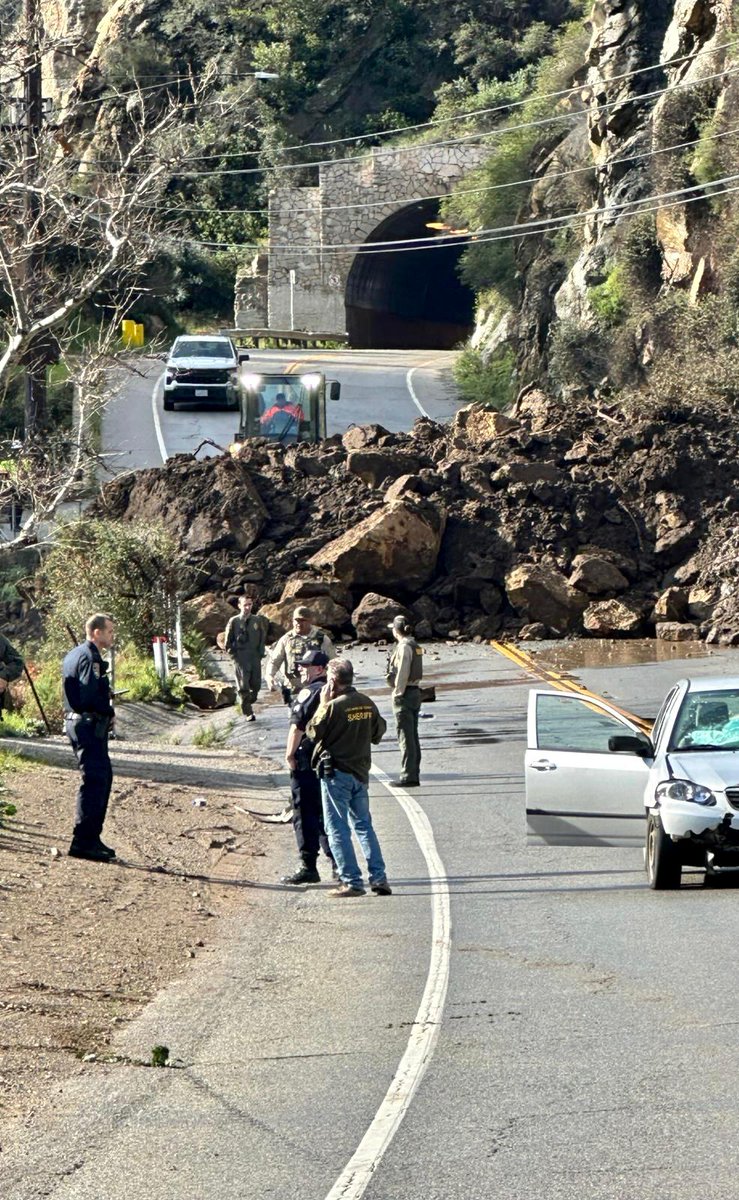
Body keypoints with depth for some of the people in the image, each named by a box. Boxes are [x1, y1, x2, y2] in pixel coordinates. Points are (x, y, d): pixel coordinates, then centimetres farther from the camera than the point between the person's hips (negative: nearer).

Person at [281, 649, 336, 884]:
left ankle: (308, 867, -3)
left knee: (305, 815, -3)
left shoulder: (308, 692, -13)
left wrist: (290, 754, -9)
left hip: (307, 761, -8)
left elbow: (298, 726, -18)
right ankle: (339, 863, 16)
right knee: (326, 813, 16)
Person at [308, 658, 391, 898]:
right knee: (364, 825, 15)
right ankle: (379, 877, 8)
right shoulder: (368, 704, 1)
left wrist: (323, 704, -2)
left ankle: (351, 881, -4)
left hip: (336, 772, -6)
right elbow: (378, 733, 12)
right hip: (361, 771, 6)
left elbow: (313, 732, -7)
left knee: (337, 829, 0)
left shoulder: (334, 706, -18)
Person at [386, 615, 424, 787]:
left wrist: (398, 694, -13)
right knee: (412, 736, 13)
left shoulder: (404, 647, -15)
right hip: (415, 692, 9)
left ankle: (408, 776, -6)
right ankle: (414, 775, 18)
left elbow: (402, 674, -17)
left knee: (406, 736, -6)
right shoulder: (415, 646, 11)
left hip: (405, 694, -9)